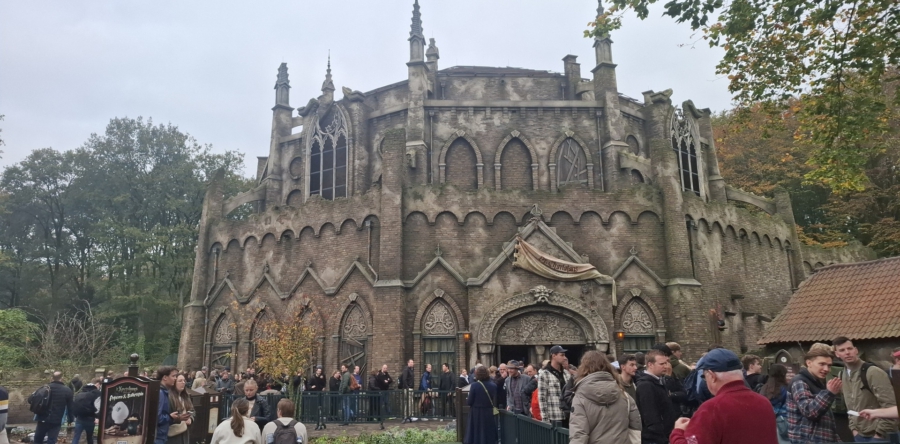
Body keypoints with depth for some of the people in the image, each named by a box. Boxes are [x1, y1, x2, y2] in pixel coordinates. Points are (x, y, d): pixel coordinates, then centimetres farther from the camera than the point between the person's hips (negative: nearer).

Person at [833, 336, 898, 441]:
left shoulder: (873, 372, -16)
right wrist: (854, 428, 7)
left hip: (879, 435, -7)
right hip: (860, 435, 7)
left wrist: (880, 433, -17)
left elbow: (890, 405, -18)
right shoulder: (842, 376, 8)